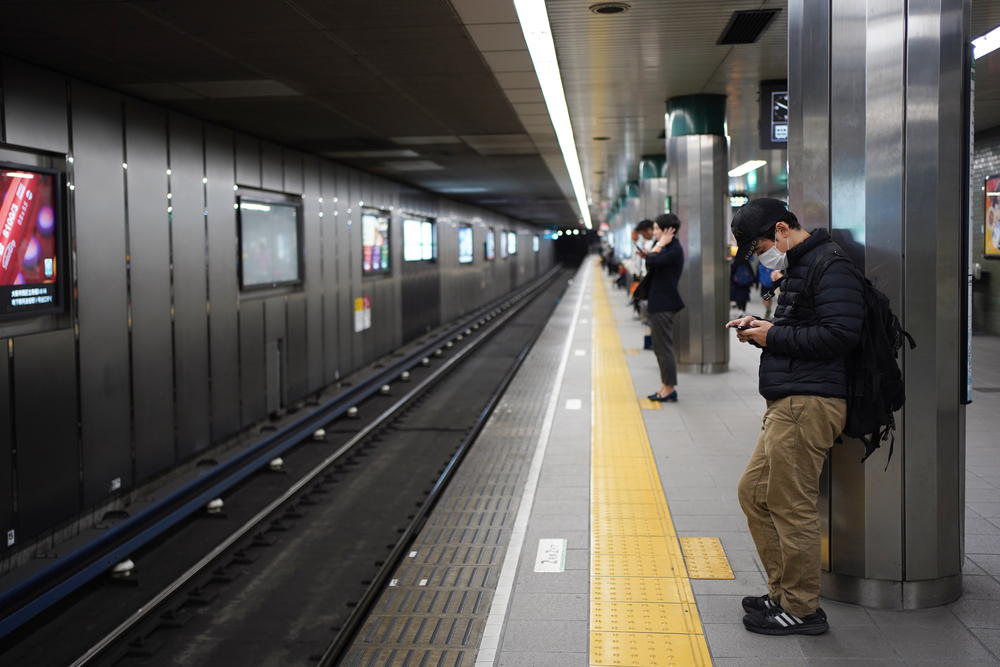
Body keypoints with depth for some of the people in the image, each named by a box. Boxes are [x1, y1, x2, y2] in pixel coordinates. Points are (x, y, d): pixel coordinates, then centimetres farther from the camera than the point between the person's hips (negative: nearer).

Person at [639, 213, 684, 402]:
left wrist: (660, 244, -14)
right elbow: (651, 267, 15)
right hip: (658, 303, 10)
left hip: (665, 304, -10)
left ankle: (670, 389, -1)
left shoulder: (675, 250, -16)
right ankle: (665, 386, 20)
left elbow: (652, 263, -24)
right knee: (659, 347, 14)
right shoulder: (667, 248, 15)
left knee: (664, 347, -6)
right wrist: (647, 255, -1)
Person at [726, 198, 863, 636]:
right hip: (787, 404, 11)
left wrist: (775, 336, -13)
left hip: (809, 403, -11)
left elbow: (841, 333, -22)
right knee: (754, 491, 15)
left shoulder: (830, 266, -12)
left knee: (792, 505, -5)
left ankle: (802, 610, 7)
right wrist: (761, 329, 9)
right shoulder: (799, 267, 21)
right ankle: (783, 592, 25)